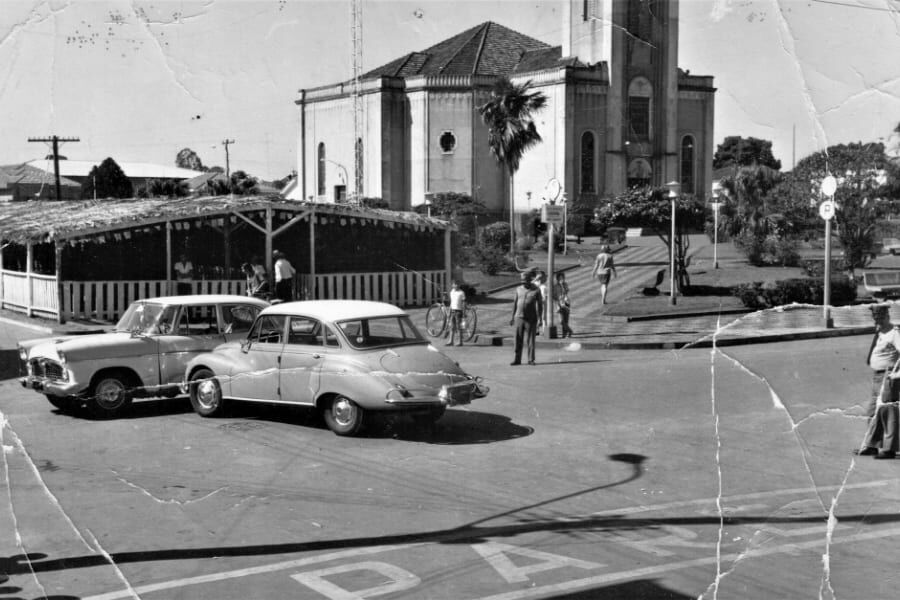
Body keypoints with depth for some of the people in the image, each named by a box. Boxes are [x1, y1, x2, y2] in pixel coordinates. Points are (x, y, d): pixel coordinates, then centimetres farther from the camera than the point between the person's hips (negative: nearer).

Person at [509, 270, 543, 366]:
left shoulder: (536, 290, -2)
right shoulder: (518, 289, 8)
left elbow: (540, 305, -1)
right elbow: (515, 303, 13)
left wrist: (540, 319, -7)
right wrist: (512, 317, 10)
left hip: (531, 319, -3)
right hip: (519, 318, 3)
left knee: (530, 340, -1)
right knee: (518, 340, 2)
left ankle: (531, 360, 5)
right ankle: (517, 359, 6)